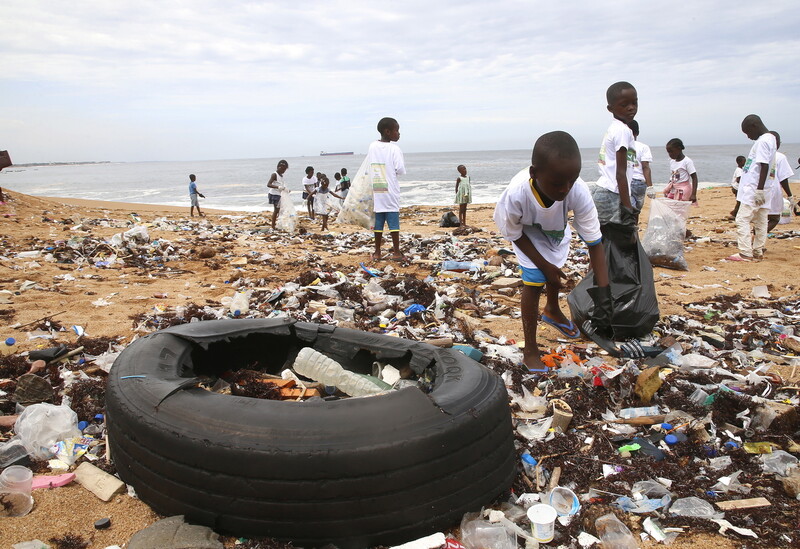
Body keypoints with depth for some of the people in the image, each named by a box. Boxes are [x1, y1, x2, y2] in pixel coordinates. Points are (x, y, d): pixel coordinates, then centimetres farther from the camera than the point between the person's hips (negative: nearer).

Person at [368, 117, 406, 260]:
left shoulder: (372, 146, 4)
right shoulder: (394, 149, -10)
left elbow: (368, 169, 8)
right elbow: (401, 170, -11)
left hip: (376, 191, 4)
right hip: (391, 191, -4)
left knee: (378, 221, 9)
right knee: (394, 221, 1)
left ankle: (377, 252, 13)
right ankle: (396, 252, 4)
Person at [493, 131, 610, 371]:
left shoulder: (579, 192, -41)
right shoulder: (515, 195, -45)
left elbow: (595, 243, -33)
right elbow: (515, 235, -23)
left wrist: (603, 295, -36)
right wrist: (544, 265, -20)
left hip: (557, 231, 3)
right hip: (527, 235, -3)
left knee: (554, 273, 21)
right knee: (533, 281, -12)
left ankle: (552, 310, 56)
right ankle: (530, 351, 3)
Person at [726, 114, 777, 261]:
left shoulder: (763, 141, -14)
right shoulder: (770, 139, 17)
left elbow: (764, 166, -21)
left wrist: (760, 189, -24)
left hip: (753, 190, -10)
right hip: (760, 190, 10)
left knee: (742, 220, -10)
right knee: (760, 221, 11)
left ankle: (745, 253, -11)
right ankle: (757, 252, 16)